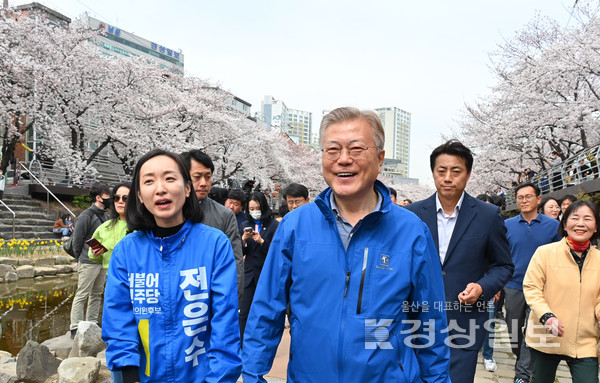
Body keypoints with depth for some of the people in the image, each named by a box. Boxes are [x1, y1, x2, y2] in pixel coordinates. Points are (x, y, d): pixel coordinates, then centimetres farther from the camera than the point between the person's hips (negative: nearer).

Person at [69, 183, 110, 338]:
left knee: (97, 294, 14)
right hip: (89, 263, -8)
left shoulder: (104, 215, 13)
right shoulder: (86, 216, -12)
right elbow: (77, 239, -9)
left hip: (102, 262, 8)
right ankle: (75, 328, 3)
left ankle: (92, 324, 24)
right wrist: (81, 259, 0)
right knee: (82, 295, -3)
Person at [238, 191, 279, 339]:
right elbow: (241, 253, 6)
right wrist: (243, 239, -13)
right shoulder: (246, 225, 8)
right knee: (244, 313, 2)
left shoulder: (274, 225, -5)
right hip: (249, 274, 3)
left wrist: (261, 241, -24)